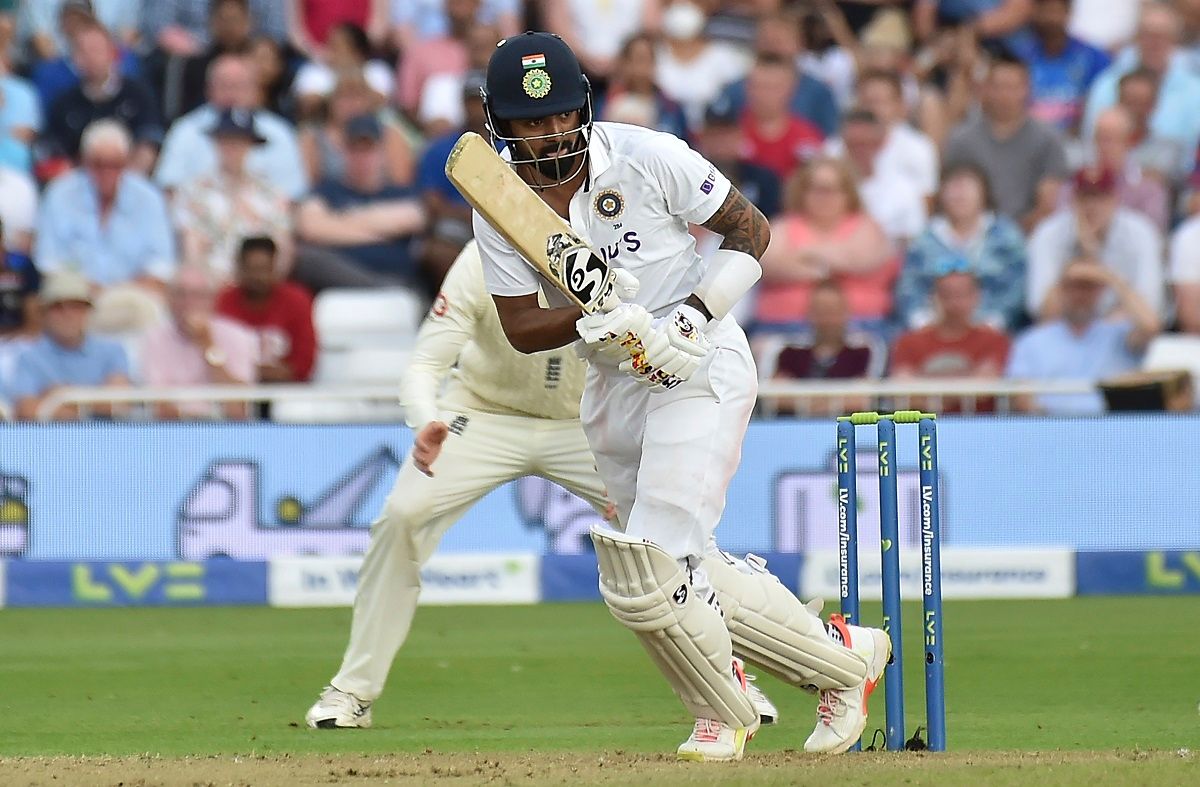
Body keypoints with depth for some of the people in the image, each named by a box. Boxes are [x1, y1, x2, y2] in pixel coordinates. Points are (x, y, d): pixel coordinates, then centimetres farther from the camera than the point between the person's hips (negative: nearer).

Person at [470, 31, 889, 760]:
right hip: (615, 384, 6)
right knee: (680, 575, 10)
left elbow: (752, 231, -7)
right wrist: (592, 316, -24)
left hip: (701, 365, -6)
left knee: (645, 580, -16)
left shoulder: (648, 157, -15)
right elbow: (521, 327, -4)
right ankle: (846, 657, 27)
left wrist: (691, 319, -20)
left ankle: (723, 712, 8)